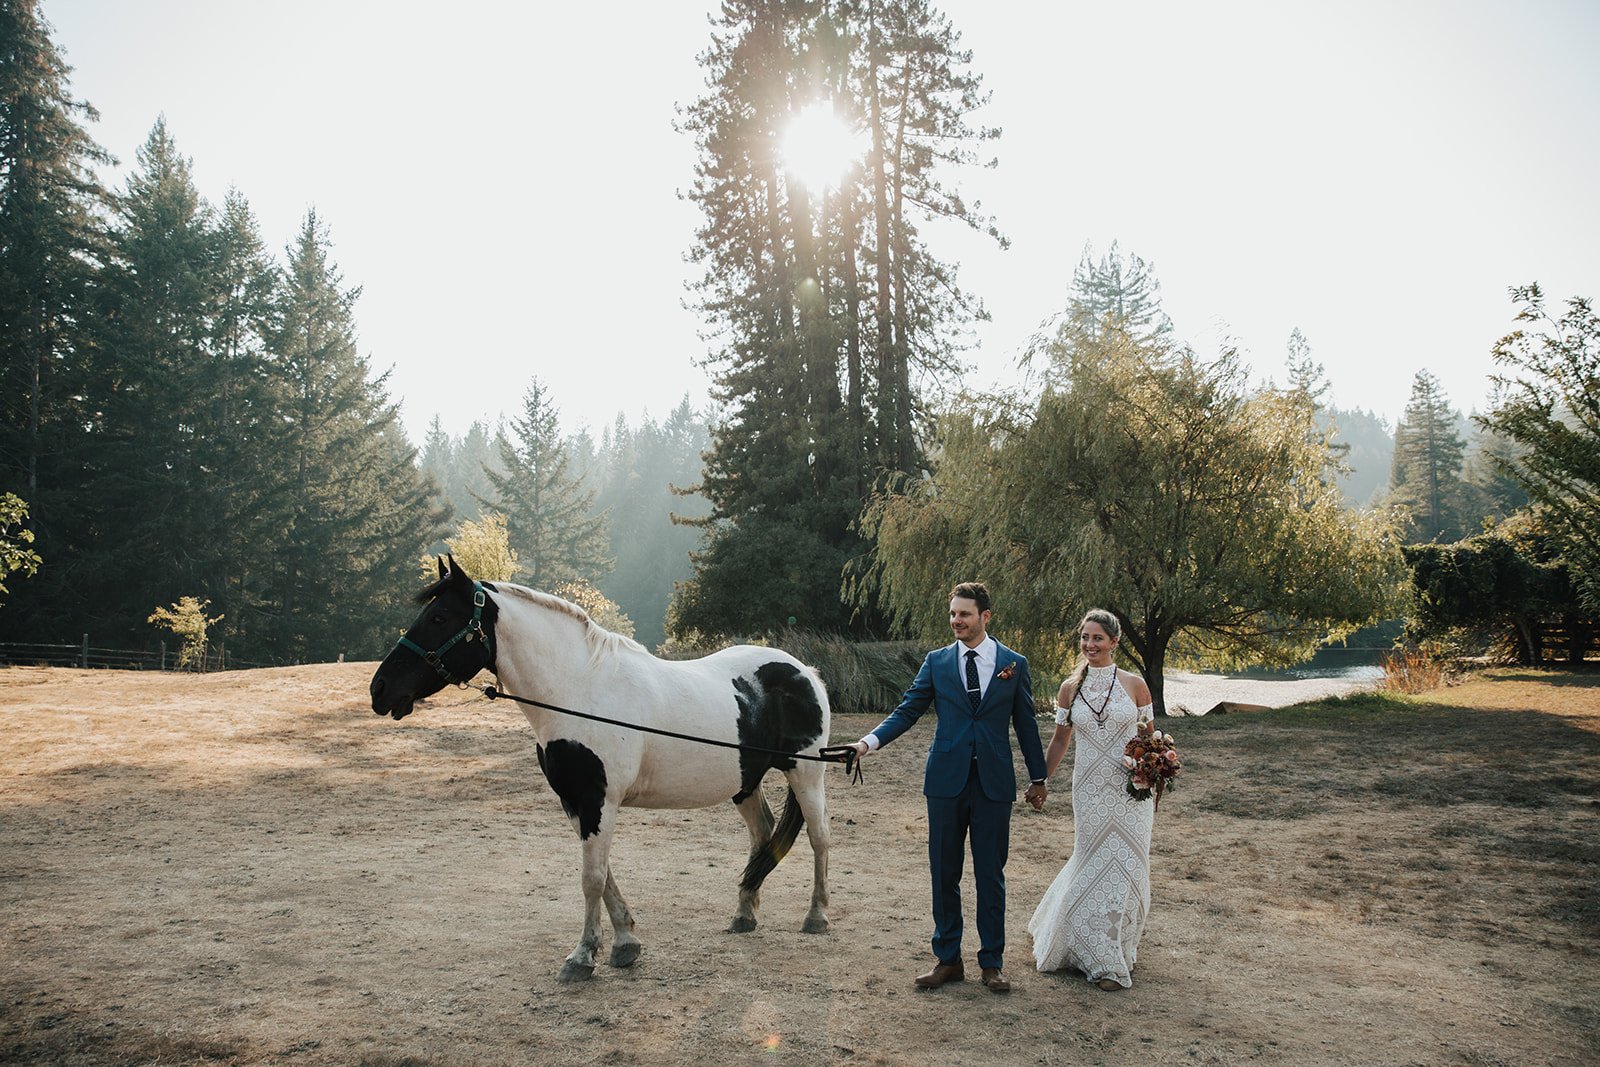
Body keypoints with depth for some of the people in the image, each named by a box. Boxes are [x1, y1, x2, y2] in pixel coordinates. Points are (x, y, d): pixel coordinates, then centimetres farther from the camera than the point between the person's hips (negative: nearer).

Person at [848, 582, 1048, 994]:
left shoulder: (1014, 664, 4)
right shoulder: (936, 662, 4)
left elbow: (1025, 723, 9)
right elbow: (907, 711, 1)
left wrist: (1038, 777, 12)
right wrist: (870, 741, -15)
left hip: (994, 784, -1)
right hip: (947, 782, 1)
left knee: (990, 875, 6)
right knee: (944, 874, 7)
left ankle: (992, 962, 19)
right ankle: (947, 959, 19)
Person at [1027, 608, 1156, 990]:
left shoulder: (1135, 685, -2)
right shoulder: (1070, 689, 2)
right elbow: (1059, 741, 11)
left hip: (1131, 791, -1)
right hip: (1089, 790, 1)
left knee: (1126, 866, 4)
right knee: (1094, 863, 6)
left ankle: (1116, 947, 26)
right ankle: (1103, 958, 22)